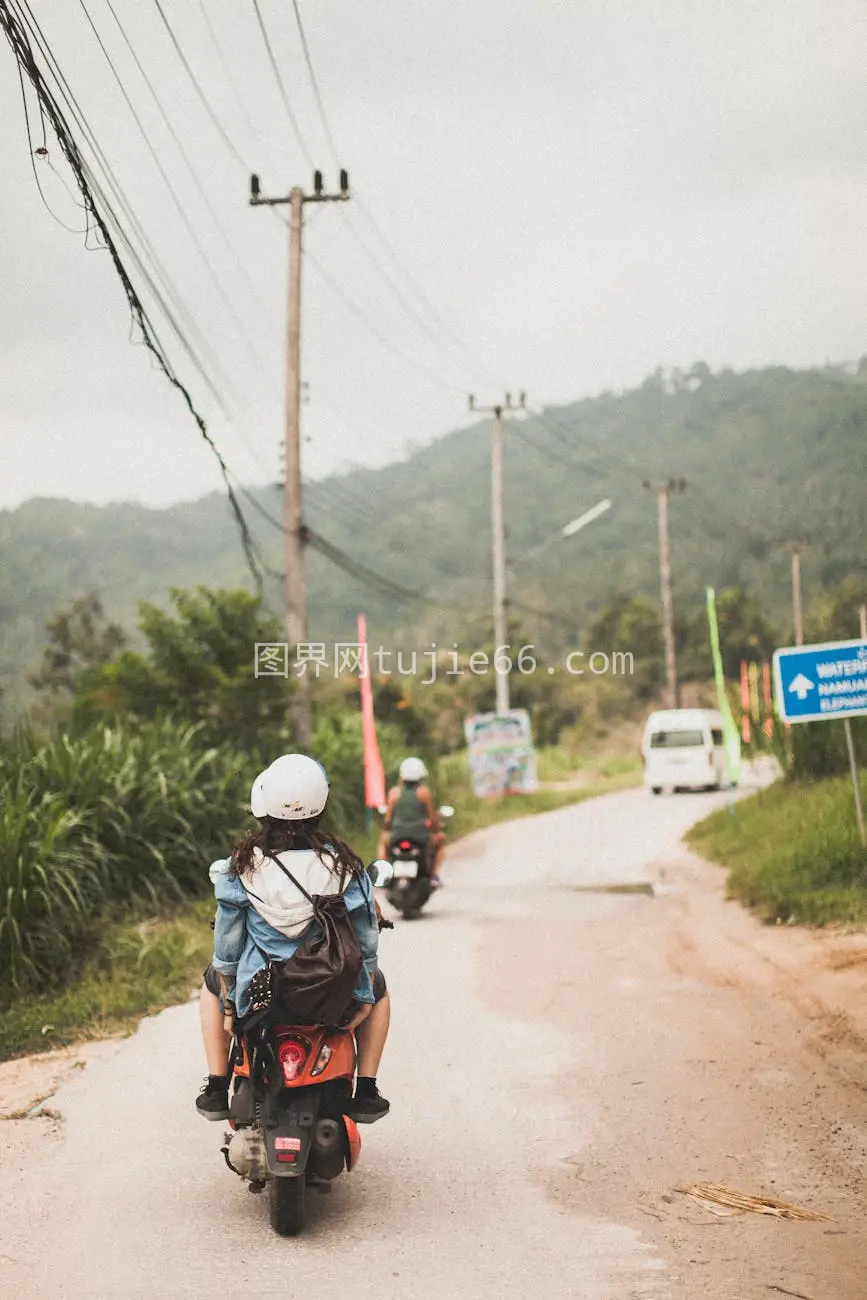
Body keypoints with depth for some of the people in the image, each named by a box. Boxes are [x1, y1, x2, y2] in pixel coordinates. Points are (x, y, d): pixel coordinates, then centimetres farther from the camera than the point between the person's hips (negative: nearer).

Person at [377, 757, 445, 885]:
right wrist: (438, 830, 19)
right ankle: (434, 874, 20)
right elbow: (432, 817, -1)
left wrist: (387, 829, 24)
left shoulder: (394, 792, 0)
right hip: (421, 839, -2)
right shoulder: (424, 792, -5)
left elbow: (388, 818, 3)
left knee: (383, 839, 36)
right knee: (440, 839, 30)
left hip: (397, 838, 2)